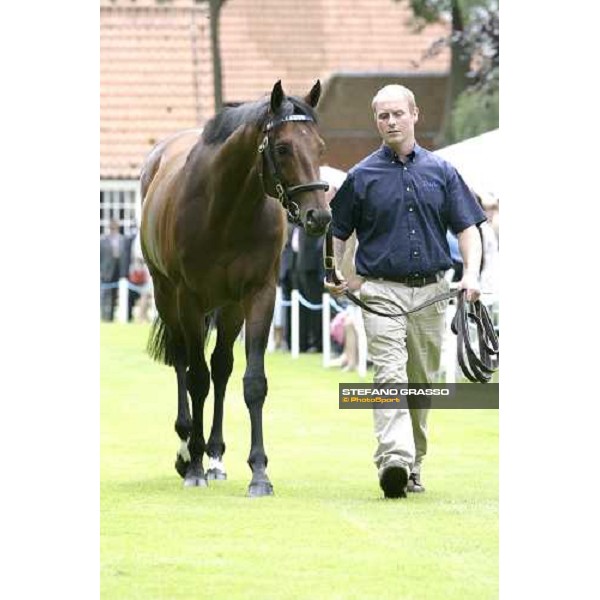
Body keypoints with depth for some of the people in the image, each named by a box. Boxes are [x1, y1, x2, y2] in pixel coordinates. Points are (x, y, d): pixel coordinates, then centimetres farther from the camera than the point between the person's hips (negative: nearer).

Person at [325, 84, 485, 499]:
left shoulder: (441, 172, 8)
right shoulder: (363, 176, 5)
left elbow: (467, 227, 7)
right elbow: (338, 231, 11)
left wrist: (471, 275, -8)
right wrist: (334, 274, -4)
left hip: (431, 292, 2)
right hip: (383, 290, -2)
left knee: (423, 382, 9)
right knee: (390, 375, -18)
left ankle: (414, 467, 21)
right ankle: (393, 460, -31)